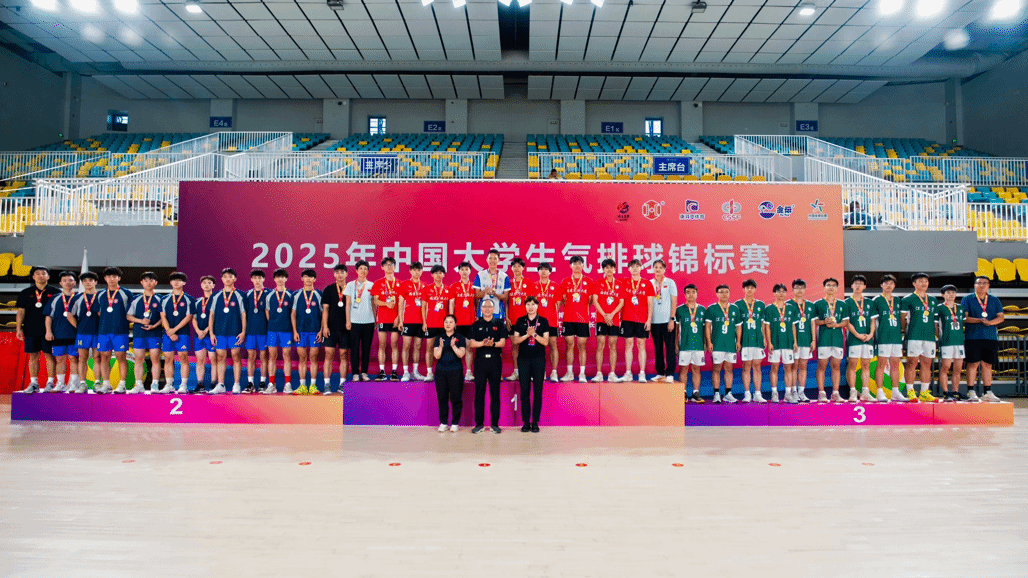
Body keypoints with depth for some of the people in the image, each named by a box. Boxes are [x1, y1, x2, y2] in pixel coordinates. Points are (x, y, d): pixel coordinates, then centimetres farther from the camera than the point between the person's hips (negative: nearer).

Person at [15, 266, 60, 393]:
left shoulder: (55, 292, 4)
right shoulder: (26, 293, 11)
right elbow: (21, 312, 12)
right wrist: (18, 328, 4)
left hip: (48, 330, -3)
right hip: (31, 330, 3)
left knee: (49, 356, -2)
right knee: (33, 356, 6)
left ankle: (50, 382, 3)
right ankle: (33, 383, 12)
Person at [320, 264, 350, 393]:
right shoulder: (328, 290, 6)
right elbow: (325, 309, 4)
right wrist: (325, 326, -4)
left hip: (345, 328, 1)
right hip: (331, 328, -1)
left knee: (344, 356, 3)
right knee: (329, 355, -3)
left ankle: (342, 385, 9)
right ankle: (327, 385, 1)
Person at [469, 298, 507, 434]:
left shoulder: (499, 324, 7)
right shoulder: (476, 325, 10)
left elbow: (502, 342, -1)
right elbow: (472, 343, 1)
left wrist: (493, 343, -21)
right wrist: (483, 343, -19)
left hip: (495, 359, -1)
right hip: (480, 360, 1)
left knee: (495, 392, 2)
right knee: (479, 392, 2)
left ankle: (495, 423, 9)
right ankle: (479, 423, 10)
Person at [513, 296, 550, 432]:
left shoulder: (543, 321, 4)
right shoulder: (520, 321, 8)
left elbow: (545, 341, -3)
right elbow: (515, 340, 2)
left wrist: (534, 334, -17)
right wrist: (527, 335, -13)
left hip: (539, 358, -1)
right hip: (524, 358, 1)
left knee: (538, 391, 1)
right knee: (524, 390, 2)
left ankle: (535, 422, 8)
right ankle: (526, 422, 10)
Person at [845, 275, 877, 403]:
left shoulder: (869, 303, 14)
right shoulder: (847, 302, 3)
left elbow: (873, 320, 11)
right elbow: (847, 322, -3)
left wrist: (871, 334, -5)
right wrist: (857, 334, -13)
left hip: (868, 338, 4)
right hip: (853, 338, -4)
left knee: (866, 365, 5)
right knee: (852, 364, -5)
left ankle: (865, 392, 9)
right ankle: (853, 392, -1)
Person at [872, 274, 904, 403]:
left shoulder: (897, 301, 16)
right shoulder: (877, 300, 1)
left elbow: (901, 319, 22)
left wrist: (901, 331, 13)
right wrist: (874, 333, -7)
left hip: (897, 337, 5)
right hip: (883, 337, -5)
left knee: (895, 365, 9)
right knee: (881, 364, -4)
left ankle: (895, 392, 15)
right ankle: (880, 393, -3)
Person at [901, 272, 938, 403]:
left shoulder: (933, 300, 18)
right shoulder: (908, 299, 2)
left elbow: (935, 318, 22)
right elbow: (902, 318, 1)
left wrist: (935, 332, 14)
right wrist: (906, 331, -1)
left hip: (930, 336, 5)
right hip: (914, 336, -5)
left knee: (927, 363, 6)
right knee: (912, 362, -6)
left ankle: (924, 392, 12)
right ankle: (910, 392, -3)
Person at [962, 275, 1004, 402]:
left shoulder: (995, 300, 15)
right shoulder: (967, 299, 6)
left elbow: (1001, 317, 7)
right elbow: (964, 317, -3)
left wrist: (991, 322, -12)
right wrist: (980, 320, -18)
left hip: (991, 337, 3)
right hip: (973, 337, -3)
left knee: (988, 364, 5)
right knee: (973, 364, -6)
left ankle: (987, 392, 12)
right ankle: (971, 392, -1)